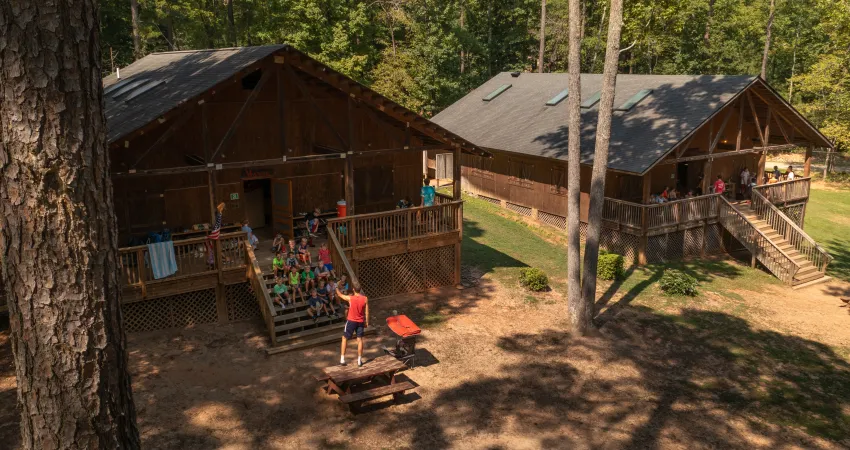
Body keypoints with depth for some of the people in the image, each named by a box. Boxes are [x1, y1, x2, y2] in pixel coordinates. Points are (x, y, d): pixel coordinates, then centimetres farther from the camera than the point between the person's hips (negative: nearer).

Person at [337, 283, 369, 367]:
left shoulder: (350, 298, -15)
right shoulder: (365, 299, -9)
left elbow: (340, 295, 4)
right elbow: (366, 312, -3)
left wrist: (337, 289, 24)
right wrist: (367, 322, 9)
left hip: (351, 321, -2)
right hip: (360, 322, 2)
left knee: (344, 338, 12)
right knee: (360, 339, 9)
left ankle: (342, 359, 10)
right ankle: (359, 360, 11)